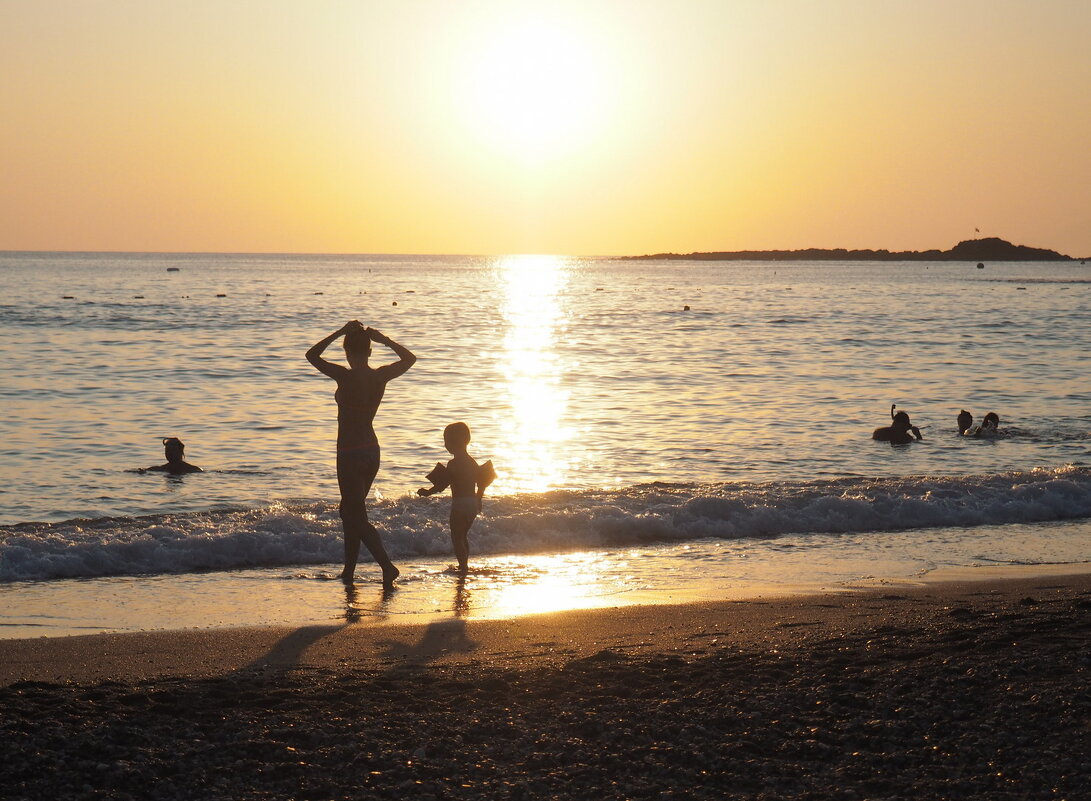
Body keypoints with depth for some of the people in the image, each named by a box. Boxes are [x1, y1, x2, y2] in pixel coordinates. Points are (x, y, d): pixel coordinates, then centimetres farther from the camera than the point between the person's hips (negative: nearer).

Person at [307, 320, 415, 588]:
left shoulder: (345, 376, -18)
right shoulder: (381, 376, -2)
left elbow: (312, 355, -9)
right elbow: (409, 358, 17)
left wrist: (339, 332, -9)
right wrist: (384, 339, 9)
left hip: (350, 453, -7)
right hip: (372, 451, 7)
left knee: (357, 517, -4)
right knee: (350, 510, 19)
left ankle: (387, 566, -17)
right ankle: (349, 571, 23)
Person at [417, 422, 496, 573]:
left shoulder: (453, 464, -14)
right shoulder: (473, 462, 9)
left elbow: (441, 486, -15)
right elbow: (481, 482, 15)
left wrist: (427, 492, 0)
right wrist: (478, 501, 27)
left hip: (459, 504, -8)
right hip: (473, 503, 8)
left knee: (456, 537, -1)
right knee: (463, 535, 22)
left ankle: (463, 565, -8)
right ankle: (465, 563, 30)